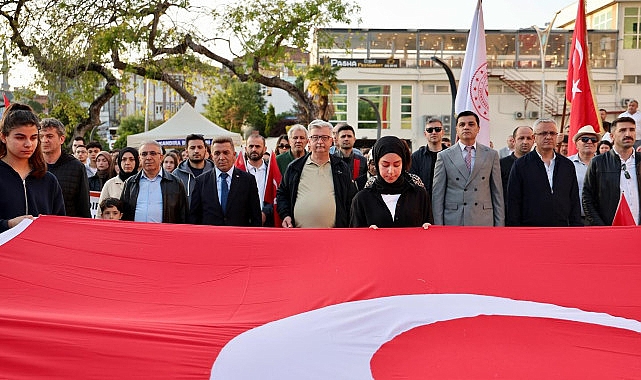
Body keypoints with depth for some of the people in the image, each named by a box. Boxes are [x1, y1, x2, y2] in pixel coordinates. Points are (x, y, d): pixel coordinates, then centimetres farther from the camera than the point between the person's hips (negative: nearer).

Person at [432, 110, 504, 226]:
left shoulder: (491, 155, 9)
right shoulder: (444, 156, 4)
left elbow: (497, 193, 9)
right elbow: (437, 195, 3)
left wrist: (499, 224, 4)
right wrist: (438, 225, -2)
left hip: (483, 221, 1)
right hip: (453, 221, -1)